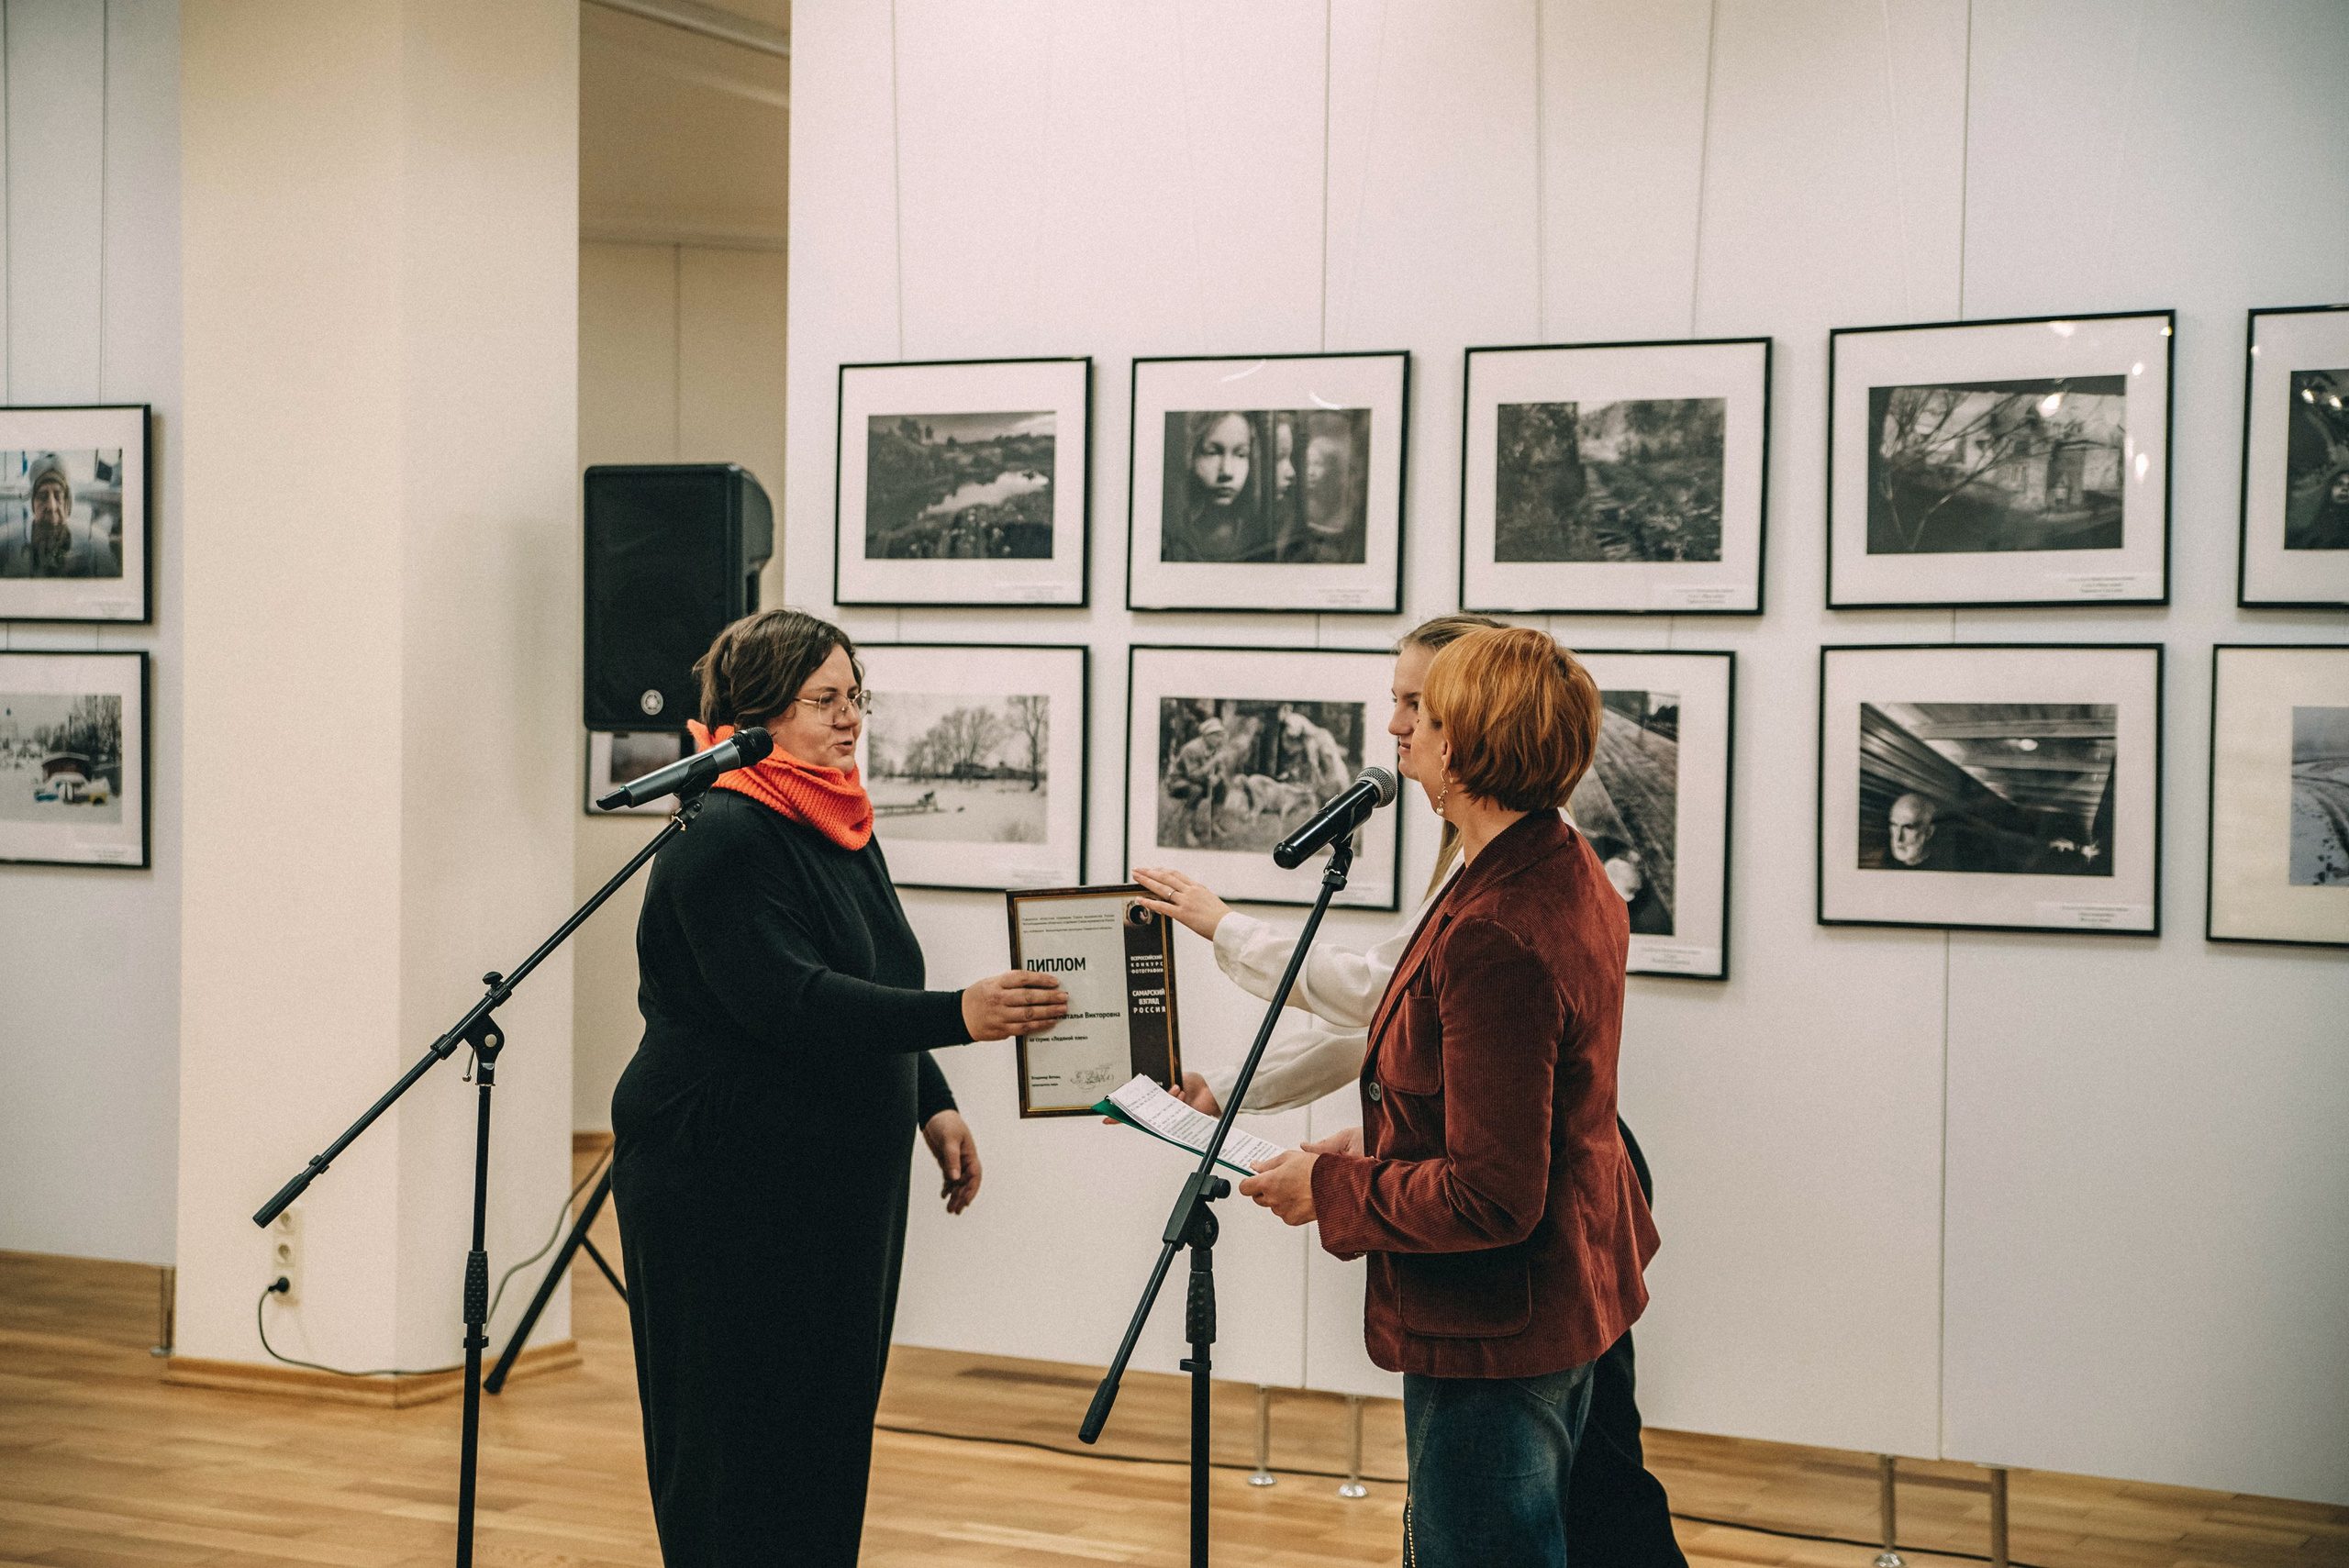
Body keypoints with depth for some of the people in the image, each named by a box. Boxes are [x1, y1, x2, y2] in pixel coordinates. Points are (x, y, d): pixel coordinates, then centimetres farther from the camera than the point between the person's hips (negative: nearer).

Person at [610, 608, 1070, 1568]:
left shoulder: (842, 830, 13)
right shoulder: (723, 838, -16)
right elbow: (790, 1002, -28)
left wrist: (934, 1107, 13)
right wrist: (958, 1015, -37)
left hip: (840, 1189, 9)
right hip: (728, 1190, -9)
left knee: (829, 1431, 12)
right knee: (738, 1451, -1)